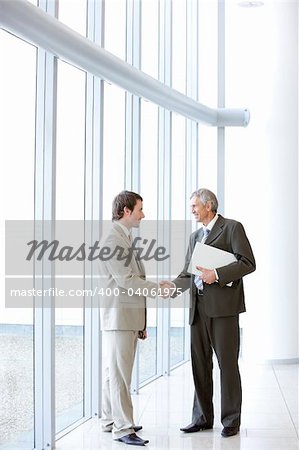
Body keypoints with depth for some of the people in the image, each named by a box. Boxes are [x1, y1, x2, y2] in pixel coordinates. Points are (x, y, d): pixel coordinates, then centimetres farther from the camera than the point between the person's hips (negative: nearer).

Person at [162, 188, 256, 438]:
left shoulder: (232, 228, -1)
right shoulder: (195, 236, 20)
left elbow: (248, 263, -10)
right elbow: (188, 272, 16)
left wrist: (217, 274, -18)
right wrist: (173, 286, -2)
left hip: (223, 305, -7)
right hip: (199, 307, 7)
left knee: (227, 362, -1)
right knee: (200, 362, 8)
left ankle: (231, 420, 8)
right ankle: (203, 417, 17)